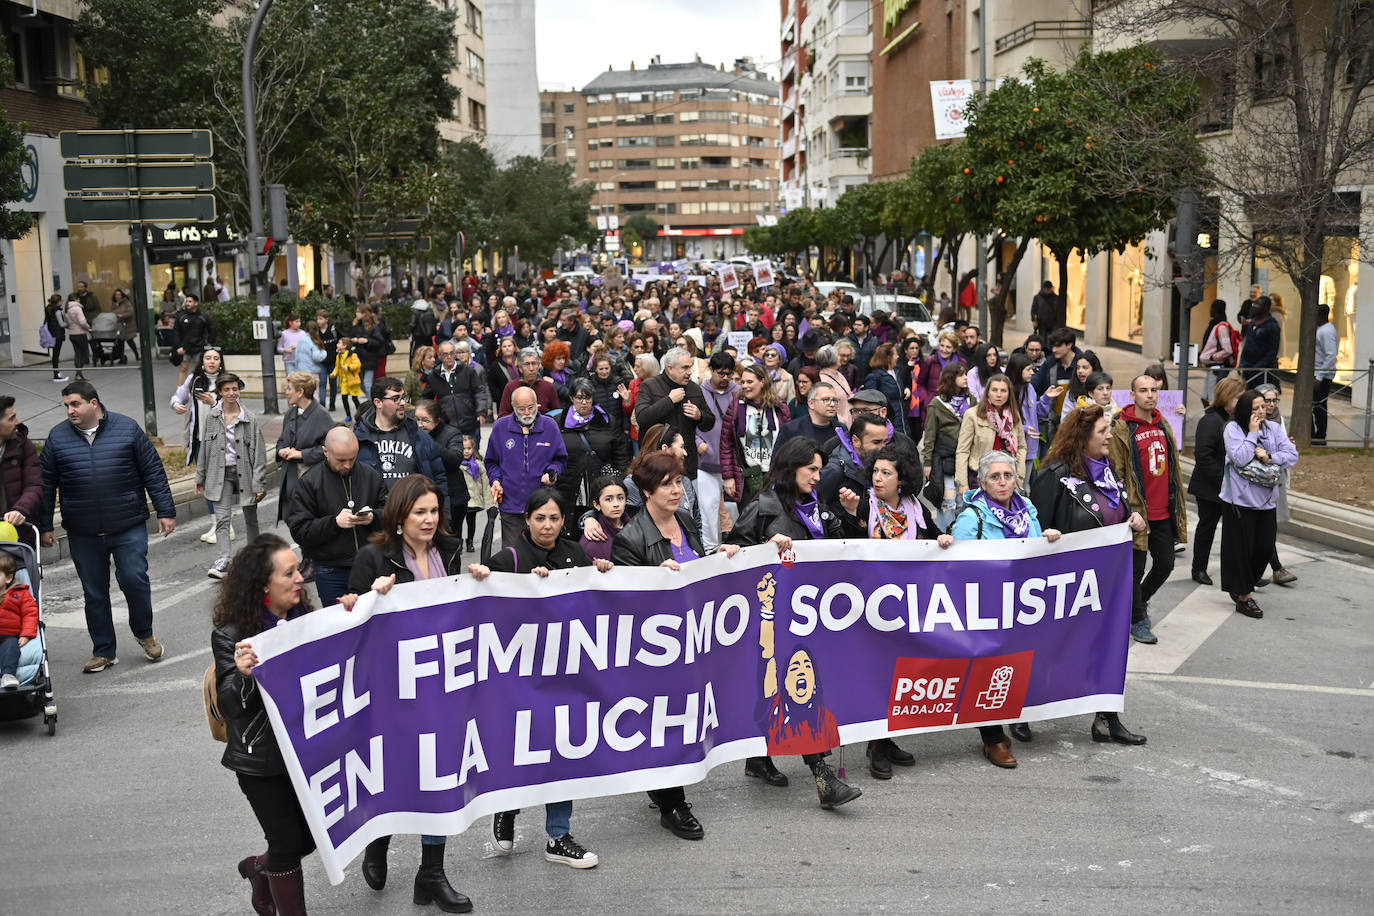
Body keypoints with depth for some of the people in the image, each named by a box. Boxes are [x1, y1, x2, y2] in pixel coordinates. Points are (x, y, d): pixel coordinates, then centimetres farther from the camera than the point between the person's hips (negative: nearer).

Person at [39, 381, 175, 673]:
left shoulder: (127, 428, -2)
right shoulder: (57, 437, 4)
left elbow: (153, 472, 1)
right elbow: (46, 485, 10)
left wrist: (165, 512, -2)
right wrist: (44, 526, 9)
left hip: (129, 528, -2)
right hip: (83, 534, 2)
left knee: (134, 579, -8)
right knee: (94, 593, 8)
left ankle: (144, 634, 18)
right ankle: (103, 651, 21)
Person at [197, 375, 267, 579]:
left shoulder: (251, 419, -6)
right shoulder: (211, 417, 1)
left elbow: (259, 453, -6)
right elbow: (204, 448, 10)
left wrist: (259, 483, -10)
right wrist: (200, 477, 11)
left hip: (245, 472, -1)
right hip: (222, 473, 1)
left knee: (250, 518, 12)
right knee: (222, 518, -10)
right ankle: (223, 559, -15)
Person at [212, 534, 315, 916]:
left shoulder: (305, 618, 0)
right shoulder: (231, 636, -15)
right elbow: (231, 706, -18)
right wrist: (243, 675, -38)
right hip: (262, 759, -5)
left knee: (313, 834, 13)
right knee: (288, 843, 3)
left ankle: (258, 869, 43)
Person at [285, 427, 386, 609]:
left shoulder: (370, 475, 3)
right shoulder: (309, 481, -5)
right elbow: (299, 530, -9)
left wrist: (373, 517, -13)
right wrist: (334, 522, -22)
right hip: (331, 573, -2)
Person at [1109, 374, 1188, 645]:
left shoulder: (1163, 425, 11)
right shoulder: (1121, 430, -11)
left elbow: (1172, 467, 20)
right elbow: (1115, 474, -11)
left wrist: (1178, 501, 18)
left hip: (1163, 512, 6)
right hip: (1137, 512, -6)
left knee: (1165, 564, 12)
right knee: (1136, 567, 3)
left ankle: (1139, 600, 36)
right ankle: (1137, 620, 19)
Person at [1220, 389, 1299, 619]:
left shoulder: (1273, 428, 6)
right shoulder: (1233, 429, -7)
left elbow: (1292, 455, 0)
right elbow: (1240, 458, -19)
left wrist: (1270, 457, -15)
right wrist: (1253, 433, -14)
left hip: (1266, 499, 5)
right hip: (1240, 499, -5)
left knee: (1265, 548, 6)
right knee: (1241, 548, 1)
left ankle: (1242, 587, 27)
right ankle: (1243, 596, 13)